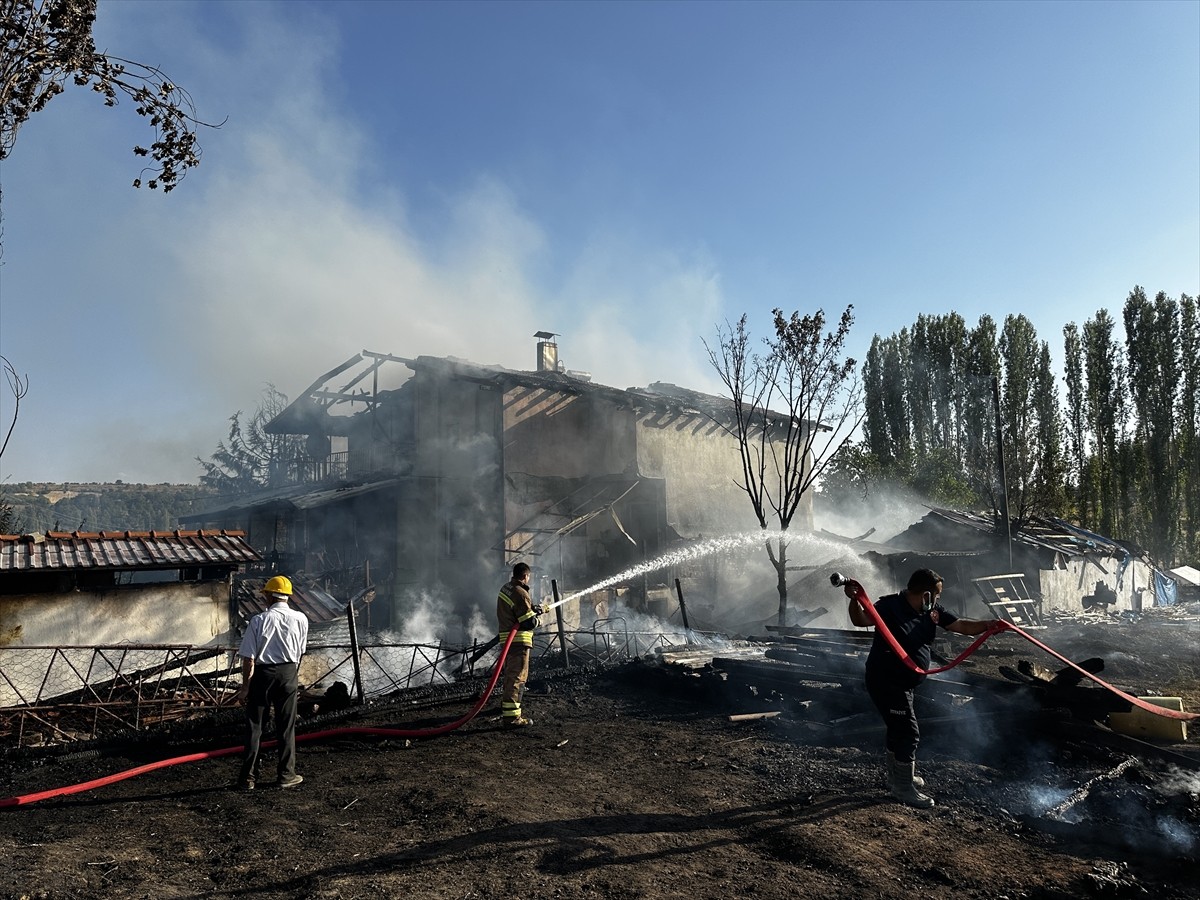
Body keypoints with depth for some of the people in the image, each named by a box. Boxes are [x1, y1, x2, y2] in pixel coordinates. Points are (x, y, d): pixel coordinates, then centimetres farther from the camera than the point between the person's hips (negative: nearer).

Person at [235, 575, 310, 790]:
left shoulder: (259, 620, -10)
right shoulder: (300, 619, -4)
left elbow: (248, 658, -9)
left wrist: (245, 686, -2)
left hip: (262, 674, -1)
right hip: (289, 673, 1)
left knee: (254, 726, 8)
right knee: (286, 726, 10)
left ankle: (248, 777, 13)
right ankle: (286, 775, 16)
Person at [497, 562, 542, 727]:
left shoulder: (505, 589, 9)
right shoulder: (520, 594, -20)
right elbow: (529, 623, -19)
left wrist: (534, 608, 24)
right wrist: (536, 619, 2)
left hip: (506, 639, 10)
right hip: (518, 641, -10)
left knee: (510, 675, 25)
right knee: (517, 678, -8)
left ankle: (506, 706, 41)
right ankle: (511, 717, -10)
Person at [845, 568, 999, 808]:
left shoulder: (932, 610, -1)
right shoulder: (890, 606, -25)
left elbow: (960, 625, 2)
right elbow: (861, 620, -36)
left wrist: (987, 624, -15)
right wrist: (854, 601, -56)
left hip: (903, 683, 9)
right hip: (885, 681, -9)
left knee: (898, 728, 24)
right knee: (908, 732, -4)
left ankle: (896, 776, 44)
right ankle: (904, 788, 12)